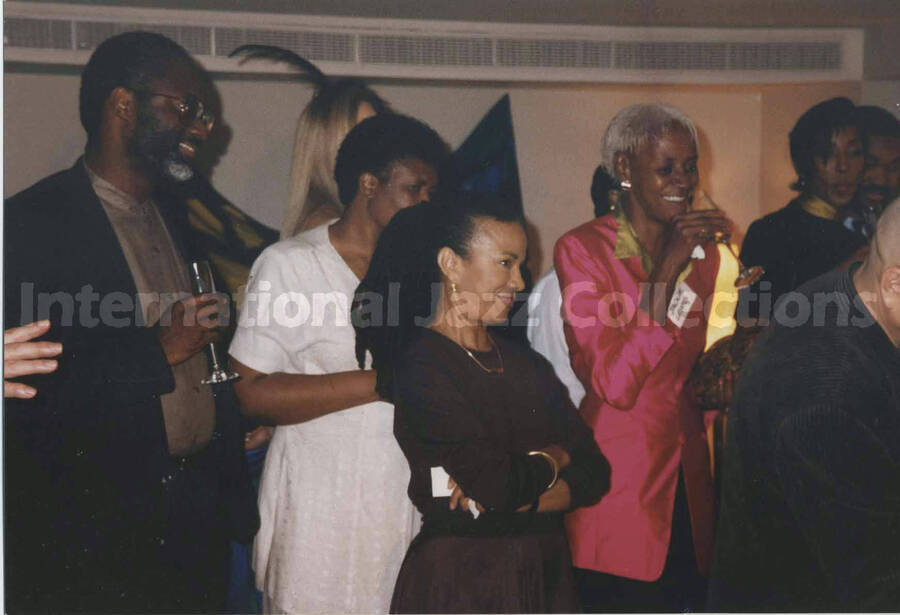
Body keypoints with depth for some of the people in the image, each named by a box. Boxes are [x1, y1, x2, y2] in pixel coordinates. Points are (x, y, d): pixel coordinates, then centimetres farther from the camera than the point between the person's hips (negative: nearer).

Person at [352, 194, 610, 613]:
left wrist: (519, 495, -17)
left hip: (544, 573, 6)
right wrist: (553, 459, -6)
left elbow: (594, 473, -1)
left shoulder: (526, 363, 6)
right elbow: (496, 485, -24)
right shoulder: (420, 367, -16)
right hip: (458, 579, -6)